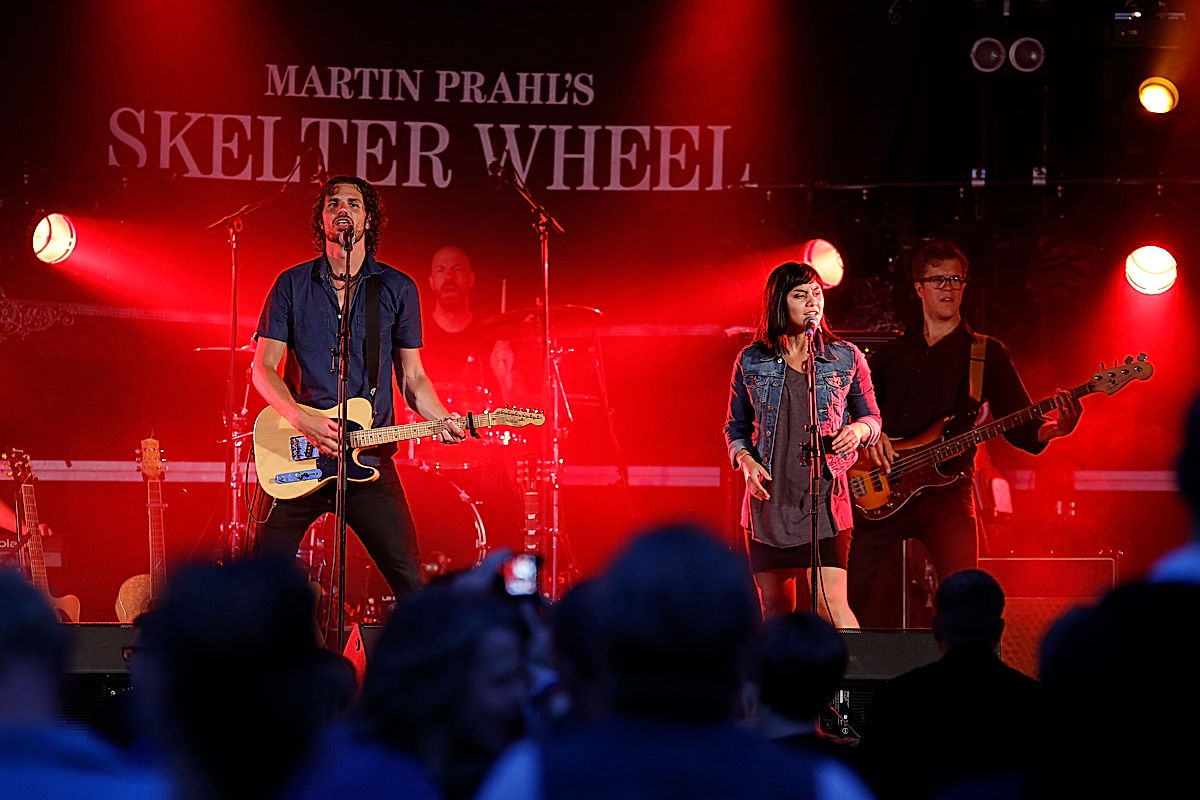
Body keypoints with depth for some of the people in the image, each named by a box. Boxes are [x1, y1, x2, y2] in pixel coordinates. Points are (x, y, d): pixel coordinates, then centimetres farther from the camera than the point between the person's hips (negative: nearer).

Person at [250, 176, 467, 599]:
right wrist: (302, 419, -15)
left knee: (408, 579, -5)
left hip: (370, 458, 0)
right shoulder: (292, 285, 5)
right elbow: (263, 367, 2)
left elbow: (412, 377, 11)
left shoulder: (397, 289, 7)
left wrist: (443, 420, -9)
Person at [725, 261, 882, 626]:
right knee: (775, 609, 7)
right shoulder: (751, 361, 6)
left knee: (832, 604, -13)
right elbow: (736, 426, 15)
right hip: (768, 497, 2)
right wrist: (745, 460, -4)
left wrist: (858, 429, -10)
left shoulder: (846, 358, 4)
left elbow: (871, 417, 13)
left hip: (826, 499, -2)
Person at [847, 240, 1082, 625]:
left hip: (948, 493, -2)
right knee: (848, 596, -5)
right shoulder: (891, 354, 17)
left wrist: (1054, 428, -18)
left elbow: (1021, 427, 3)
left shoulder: (987, 354, 9)